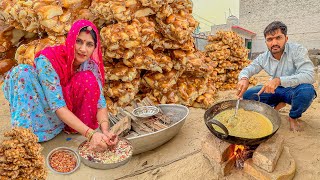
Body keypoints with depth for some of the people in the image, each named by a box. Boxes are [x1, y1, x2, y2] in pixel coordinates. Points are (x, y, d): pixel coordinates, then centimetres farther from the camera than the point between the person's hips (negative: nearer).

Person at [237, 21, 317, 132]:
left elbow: (309, 76, -31)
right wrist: (244, 78, -30)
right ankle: (279, 104, 11)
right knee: (247, 95, -12)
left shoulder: (297, 50, -19)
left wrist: (279, 80, -45)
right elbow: (247, 70, -3)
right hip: (276, 90, 4)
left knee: (306, 90, -38)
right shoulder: (264, 58, -7)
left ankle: (293, 118, -6)